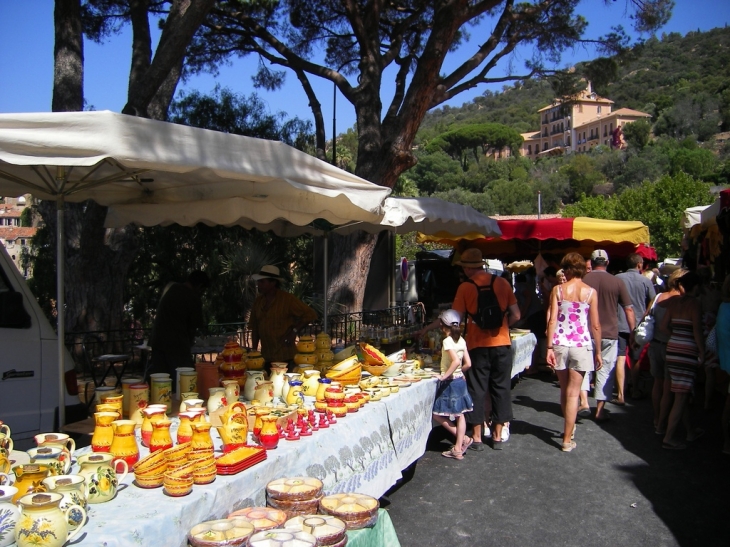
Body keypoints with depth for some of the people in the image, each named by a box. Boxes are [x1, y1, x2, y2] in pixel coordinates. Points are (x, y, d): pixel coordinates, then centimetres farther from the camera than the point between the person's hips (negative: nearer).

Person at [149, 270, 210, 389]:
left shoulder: (170, 288, 10)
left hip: (157, 341, 6)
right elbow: (192, 328, -2)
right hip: (178, 345, -6)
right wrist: (189, 343, 17)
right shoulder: (195, 300, -7)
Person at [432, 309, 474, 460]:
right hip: (460, 380, 8)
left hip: (450, 382, -8)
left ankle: (463, 438, 5)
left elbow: (456, 361, -31)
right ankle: (458, 448, 17)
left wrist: (445, 375, -25)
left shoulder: (447, 341, -18)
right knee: (459, 415, 12)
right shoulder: (461, 340, 3)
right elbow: (467, 364, 4)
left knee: (438, 414, 3)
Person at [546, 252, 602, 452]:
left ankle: (569, 429, 37)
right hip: (581, 345, -1)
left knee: (564, 390, 18)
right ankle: (567, 439, 6)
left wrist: (549, 348, -4)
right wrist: (598, 352, 8)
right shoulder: (590, 292, -1)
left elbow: (552, 320, -6)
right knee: (573, 394, 2)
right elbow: (595, 325, -1)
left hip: (560, 345, 2)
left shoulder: (558, 290, 0)